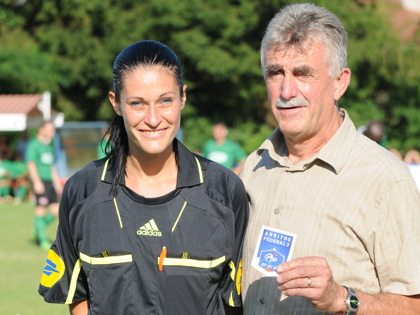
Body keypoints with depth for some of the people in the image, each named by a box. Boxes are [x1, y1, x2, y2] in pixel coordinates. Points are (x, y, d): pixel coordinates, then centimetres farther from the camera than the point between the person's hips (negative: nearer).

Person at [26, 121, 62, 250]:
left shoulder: (48, 147, 21)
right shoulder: (34, 145, -4)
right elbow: (30, 164, -12)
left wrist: (57, 182, 24)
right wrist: (37, 181, -19)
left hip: (49, 181, 8)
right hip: (40, 181, -8)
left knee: (56, 211, 1)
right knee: (41, 209, -7)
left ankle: (37, 230, 18)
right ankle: (43, 239, -1)